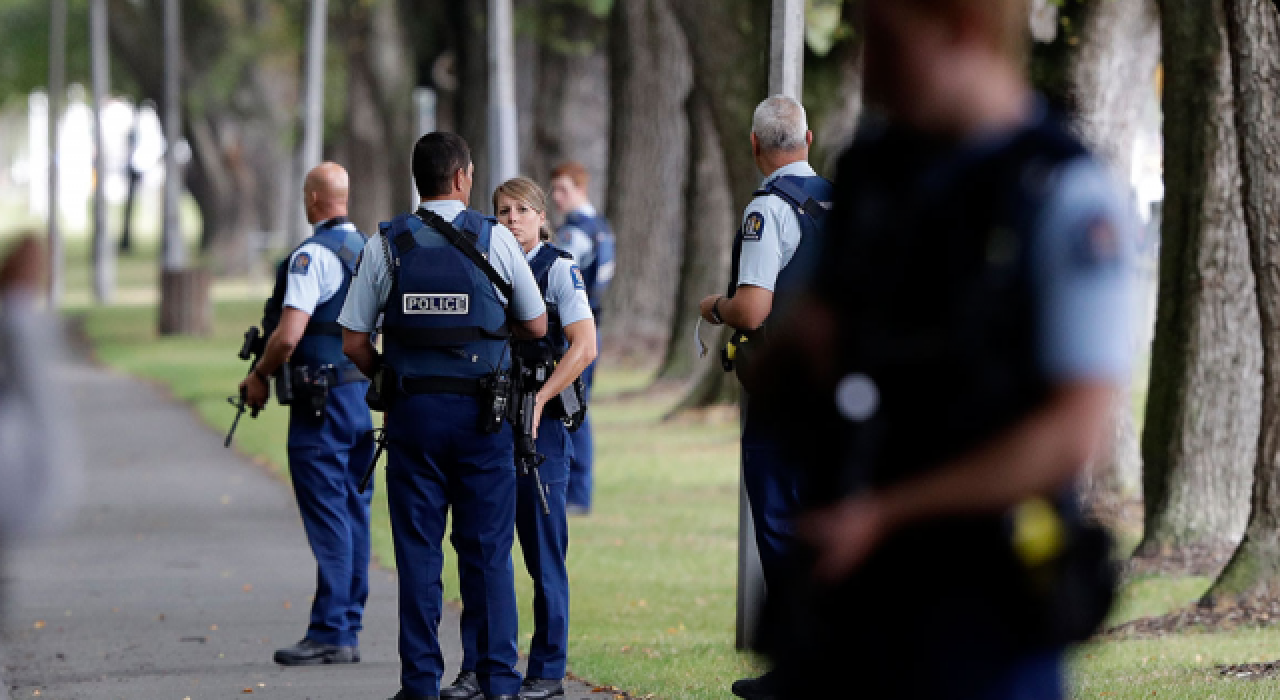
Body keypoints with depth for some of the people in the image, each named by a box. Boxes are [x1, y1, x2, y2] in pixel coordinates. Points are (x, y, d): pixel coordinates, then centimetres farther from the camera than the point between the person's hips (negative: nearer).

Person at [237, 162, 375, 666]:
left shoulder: (313, 255, -14)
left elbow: (288, 334, -20)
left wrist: (260, 375, -5)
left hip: (322, 399, -8)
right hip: (365, 393, 8)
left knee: (327, 517, -7)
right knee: (354, 514, 10)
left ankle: (329, 634, -8)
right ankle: (349, 629, 13)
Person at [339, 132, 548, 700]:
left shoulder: (387, 244, 0)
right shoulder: (495, 240, -2)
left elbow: (354, 342, 0)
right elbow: (536, 327, 7)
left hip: (413, 415, 1)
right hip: (482, 416, -1)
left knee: (417, 552, 5)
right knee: (488, 552, 4)